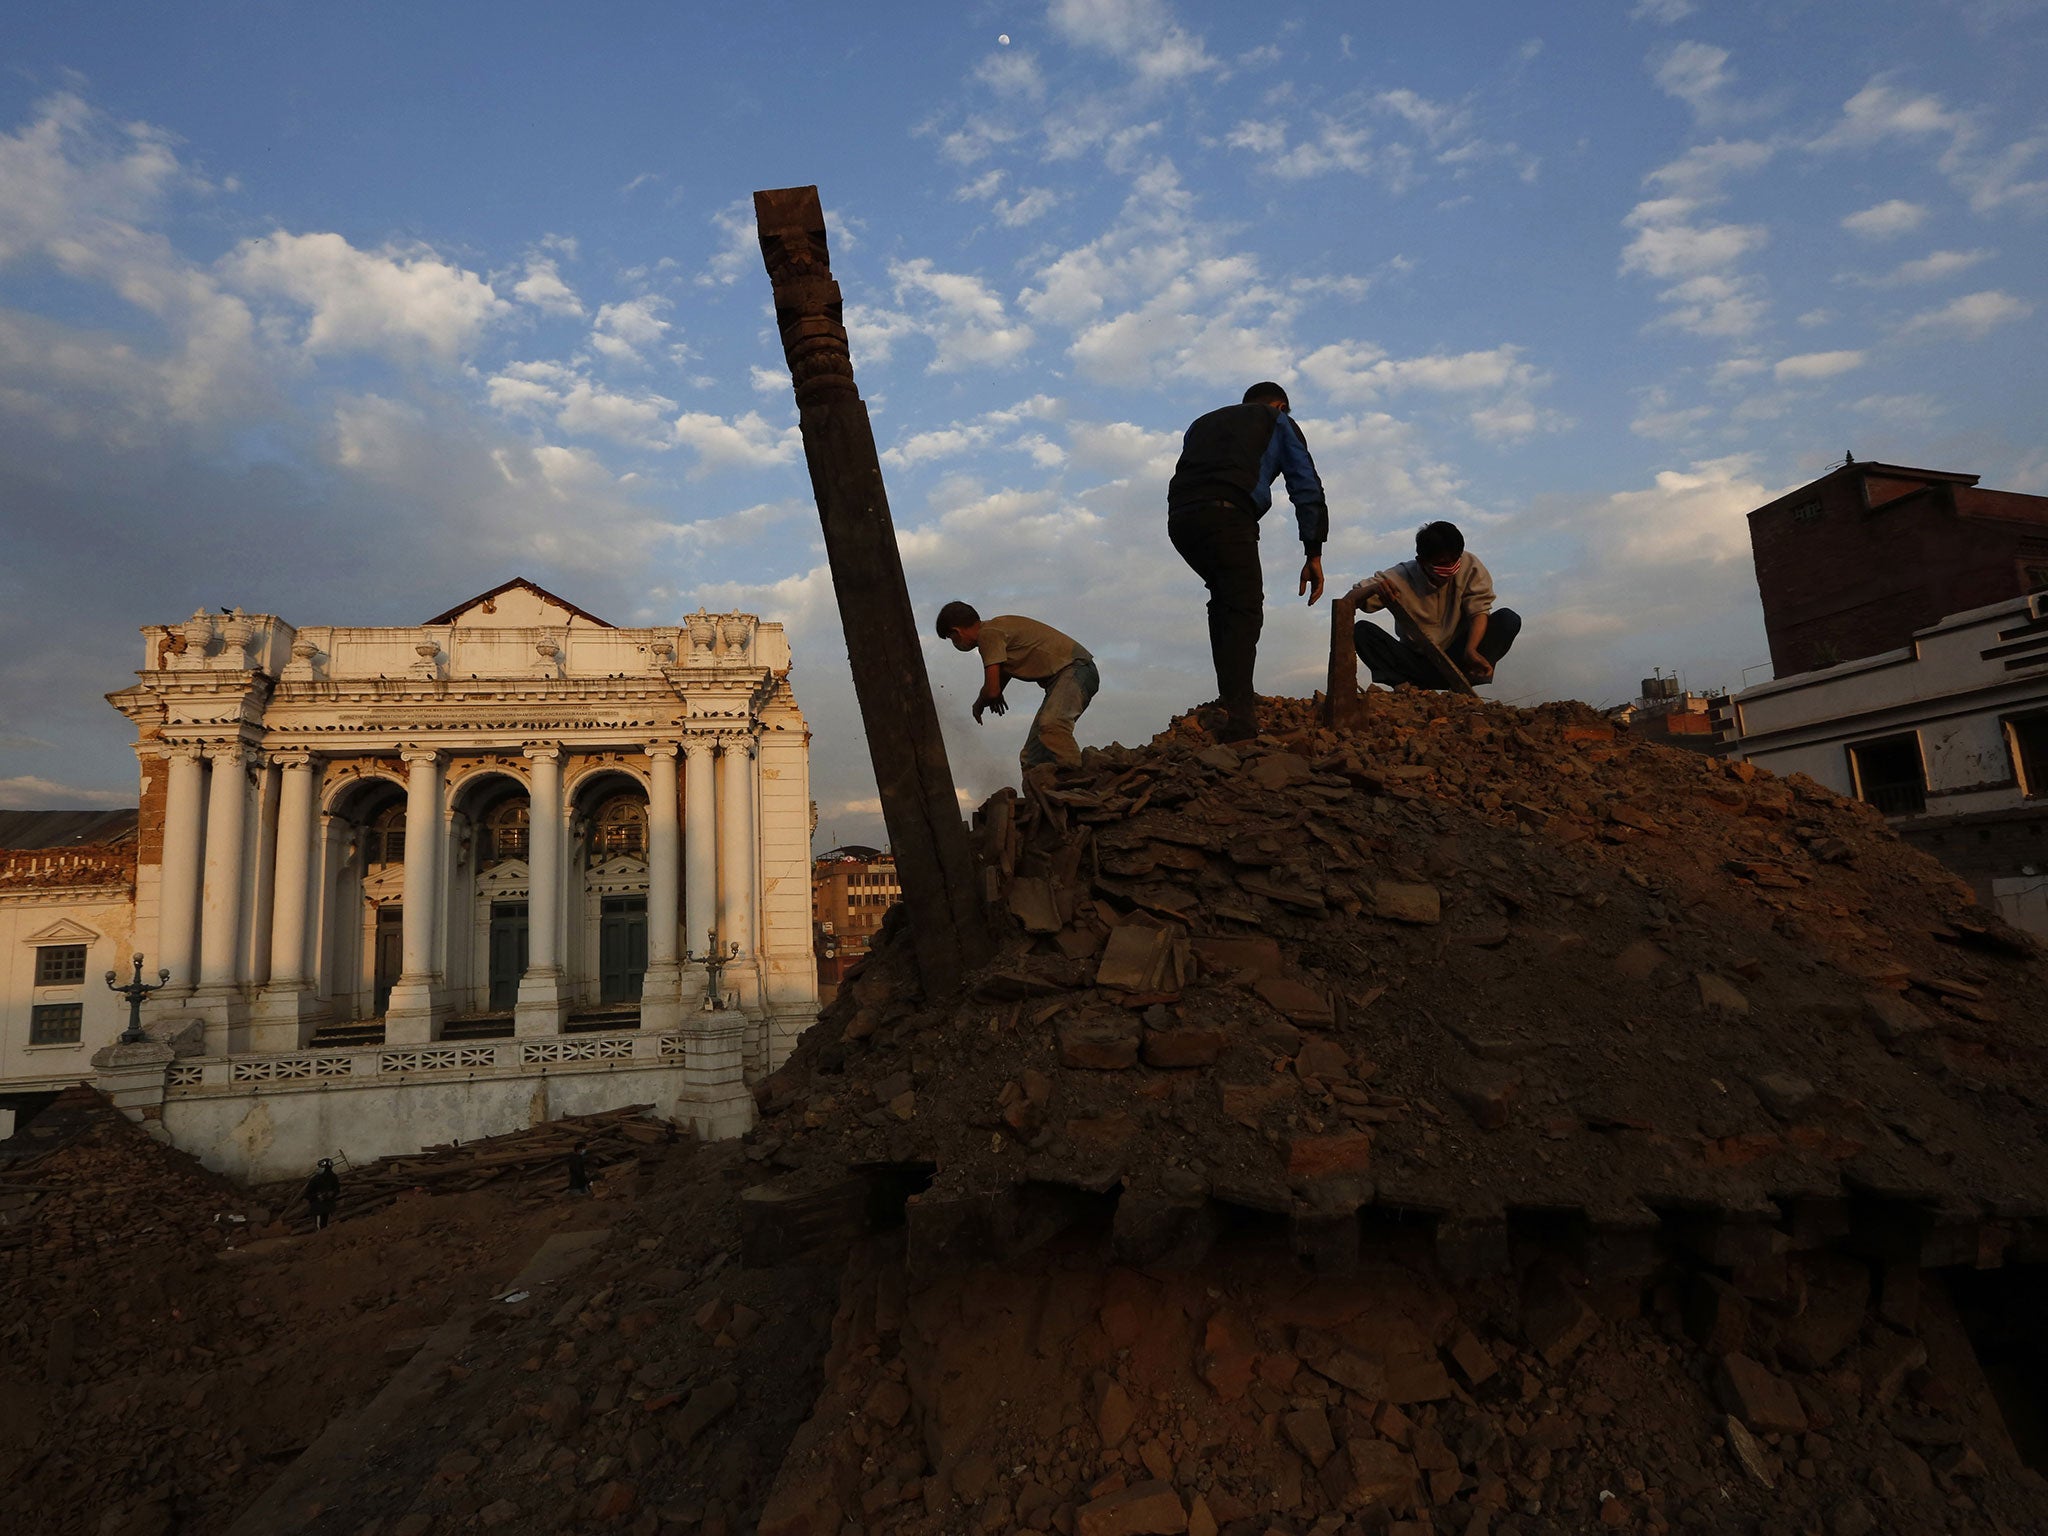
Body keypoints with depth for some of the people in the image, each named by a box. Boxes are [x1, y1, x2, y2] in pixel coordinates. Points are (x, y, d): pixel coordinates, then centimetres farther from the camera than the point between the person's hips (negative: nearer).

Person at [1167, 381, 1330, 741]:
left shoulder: (1204, 422, 37)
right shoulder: (1278, 422, 24)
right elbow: (1306, 489, 13)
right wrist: (1313, 555, 12)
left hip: (1178, 516, 5)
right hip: (1226, 514, -5)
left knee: (1224, 599, 24)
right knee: (1243, 609, -3)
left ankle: (1233, 696, 20)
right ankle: (1237, 718, -14)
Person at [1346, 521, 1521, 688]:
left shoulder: (1469, 566, -9)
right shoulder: (1401, 578, -11)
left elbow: (1479, 610, -15)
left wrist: (1470, 650, -34)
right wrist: (1373, 589, -35)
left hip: (1456, 656, 1)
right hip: (1415, 661, 0)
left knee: (1508, 619, -21)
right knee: (1361, 631, -24)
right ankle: (1415, 687, -39)